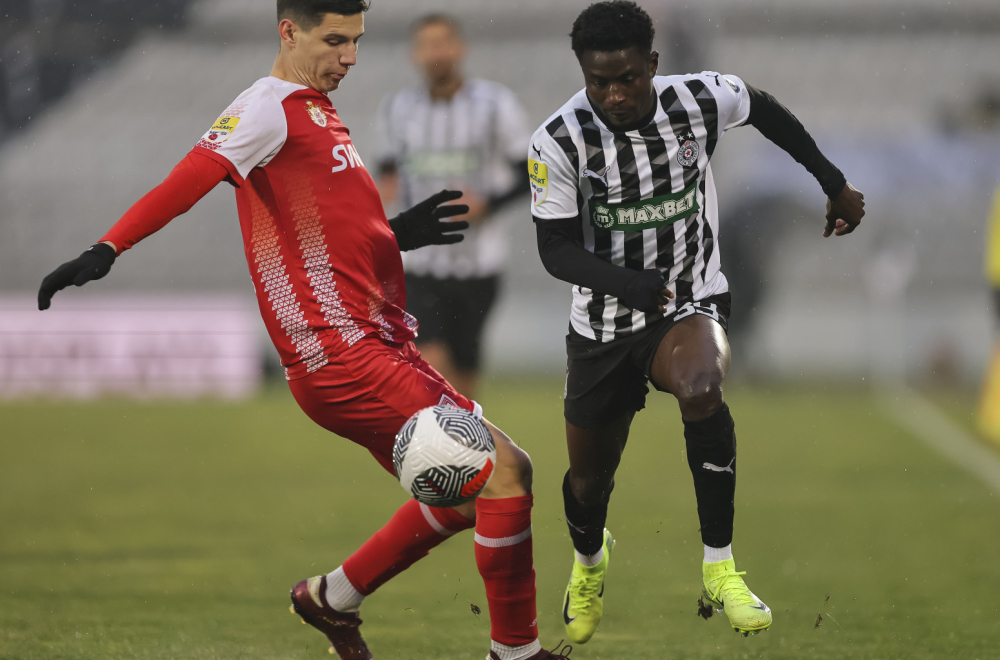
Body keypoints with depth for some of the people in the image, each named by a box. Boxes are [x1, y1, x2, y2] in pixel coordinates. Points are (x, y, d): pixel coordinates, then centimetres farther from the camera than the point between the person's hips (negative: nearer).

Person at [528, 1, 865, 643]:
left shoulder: (701, 101, -14)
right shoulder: (560, 142, -18)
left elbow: (766, 109, 9)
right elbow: (556, 251, -14)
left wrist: (835, 184, 15)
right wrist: (635, 286, -31)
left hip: (691, 304, -1)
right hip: (604, 324, 1)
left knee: (701, 392, -36)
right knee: (589, 480, 12)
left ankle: (720, 567, -22)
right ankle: (590, 559, 52)